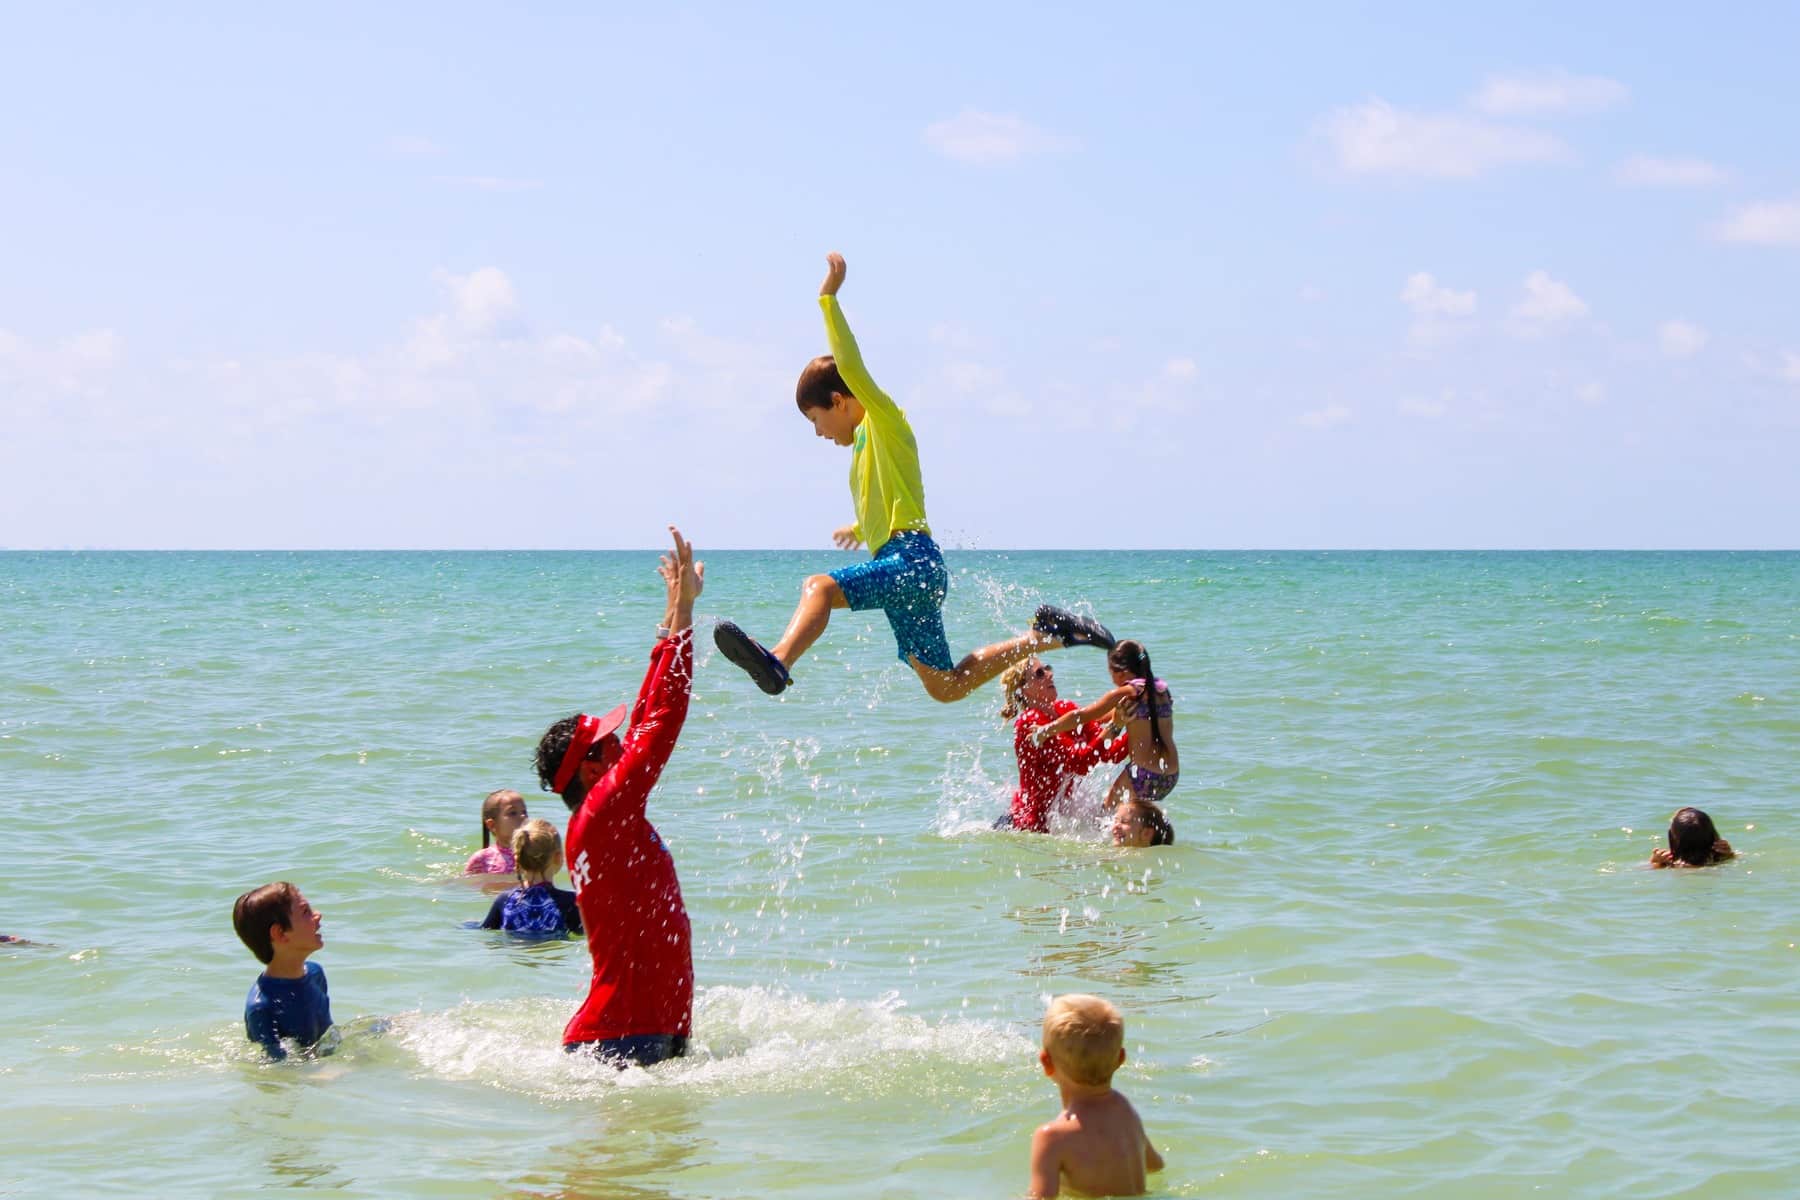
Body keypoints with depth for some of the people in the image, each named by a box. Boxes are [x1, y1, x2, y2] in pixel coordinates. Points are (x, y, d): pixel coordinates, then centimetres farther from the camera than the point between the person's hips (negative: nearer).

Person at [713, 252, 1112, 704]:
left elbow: (852, 369, -16)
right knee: (945, 687, 10)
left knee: (819, 587, -30)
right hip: (904, 568, 10)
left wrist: (829, 299, -16)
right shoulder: (864, 440, 25)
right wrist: (862, 527, 60)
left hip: (911, 560, -10)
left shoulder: (885, 421, 0)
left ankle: (777, 664, -53)